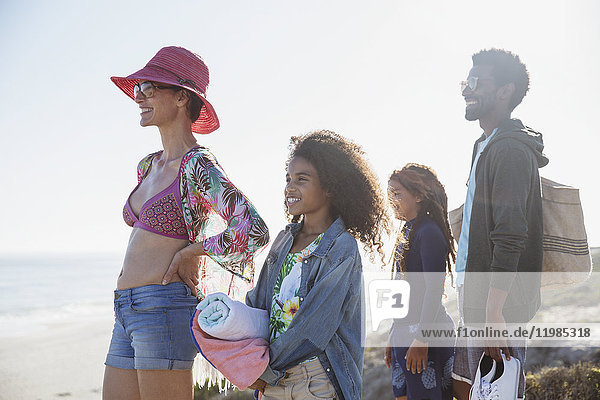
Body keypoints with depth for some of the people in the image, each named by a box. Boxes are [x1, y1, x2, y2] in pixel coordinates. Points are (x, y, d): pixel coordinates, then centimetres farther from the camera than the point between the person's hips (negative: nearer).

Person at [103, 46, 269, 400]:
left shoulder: (198, 165, -10)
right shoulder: (148, 166, 16)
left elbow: (254, 232, -22)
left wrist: (189, 252, -11)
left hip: (165, 309, -8)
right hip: (127, 317, 8)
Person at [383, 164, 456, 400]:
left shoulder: (429, 232, -13)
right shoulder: (408, 232, 15)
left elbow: (434, 290, -18)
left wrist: (421, 339, -21)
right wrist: (393, 338, 21)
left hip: (428, 332, -9)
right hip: (403, 331, 9)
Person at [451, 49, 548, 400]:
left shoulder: (509, 150, -14)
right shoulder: (487, 147, 19)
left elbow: (510, 237, -22)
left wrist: (493, 311, -26)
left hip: (497, 303, -10)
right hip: (476, 297, 10)